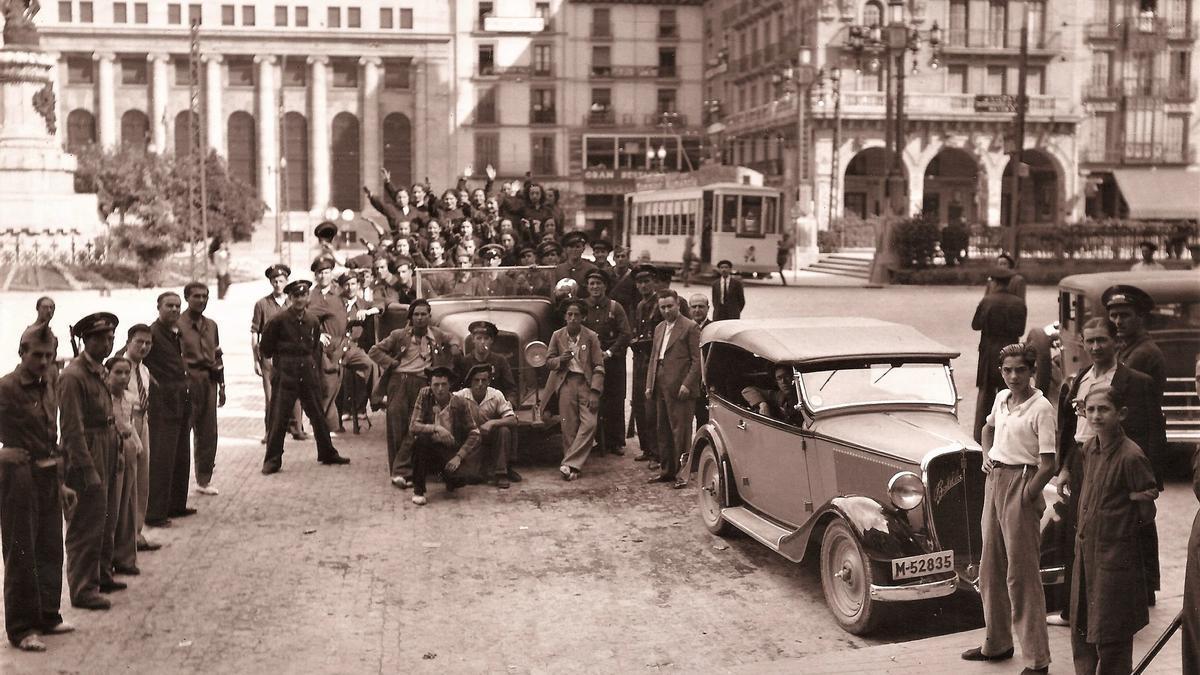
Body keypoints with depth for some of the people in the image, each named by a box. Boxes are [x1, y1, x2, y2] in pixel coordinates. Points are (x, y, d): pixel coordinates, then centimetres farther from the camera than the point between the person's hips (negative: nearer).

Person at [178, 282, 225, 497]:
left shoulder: (211, 325, 15)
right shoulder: (178, 324, -4)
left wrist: (221, 386, 17)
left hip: (209, 380, 6)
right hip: (187, 380, -6)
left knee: (208, 433, 7)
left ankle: (204, 479, 17)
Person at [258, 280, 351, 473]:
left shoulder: (313, 321, 6)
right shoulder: (279, 320, -9)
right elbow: (266, 348, 0)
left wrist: (312, 365, 10)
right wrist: (282, 359, 8)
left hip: (307, 374, 5)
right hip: (284, 375, -4)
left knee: (318, 415, 12)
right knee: (278, 417, -4)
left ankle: (327, 454, 26)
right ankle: (272, 461, 5)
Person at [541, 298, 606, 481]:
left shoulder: (591, 337, -1)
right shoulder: (557, 336, 4)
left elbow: (599, 366, -2)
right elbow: (549, 360, 12)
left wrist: (595, 392, -11)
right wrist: (560, 360, -12)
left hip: (586, 383, -1)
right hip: (566, 383, 1)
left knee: (589, 424, -14)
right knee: (569, 428, 0)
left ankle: (569, 464, -11)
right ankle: (572, 467, 7)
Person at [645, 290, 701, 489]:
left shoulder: (690, 327, -5)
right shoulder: (659, 328, 18)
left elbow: (697, 360, -8)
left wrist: (687, 384, -16)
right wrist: (649, 385, 12)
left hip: (679, 389, -7)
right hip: (660, 388, 8)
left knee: (680, 430, -6)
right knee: (663, 431, 12)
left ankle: (680, 472, -1)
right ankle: (667, 470, 20)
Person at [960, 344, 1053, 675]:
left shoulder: (1041, 408, -13)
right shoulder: (1001, 399, 9)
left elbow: (1048, 464, -16)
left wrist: (1025, 498, -16)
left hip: (1022, 485, -8)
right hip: (994, 480, 8)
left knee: (1022, 576, -5)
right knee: (990, 569, 16)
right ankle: (996, 643, 30)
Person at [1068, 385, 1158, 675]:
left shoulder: (1131, 456, -19)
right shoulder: (1089, 450, 5)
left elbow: (1147, 507, -14)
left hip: (1115, 554, -8)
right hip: (1085, 549, 8)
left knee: (1110, 634, 2)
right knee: (1080, 629, 17)